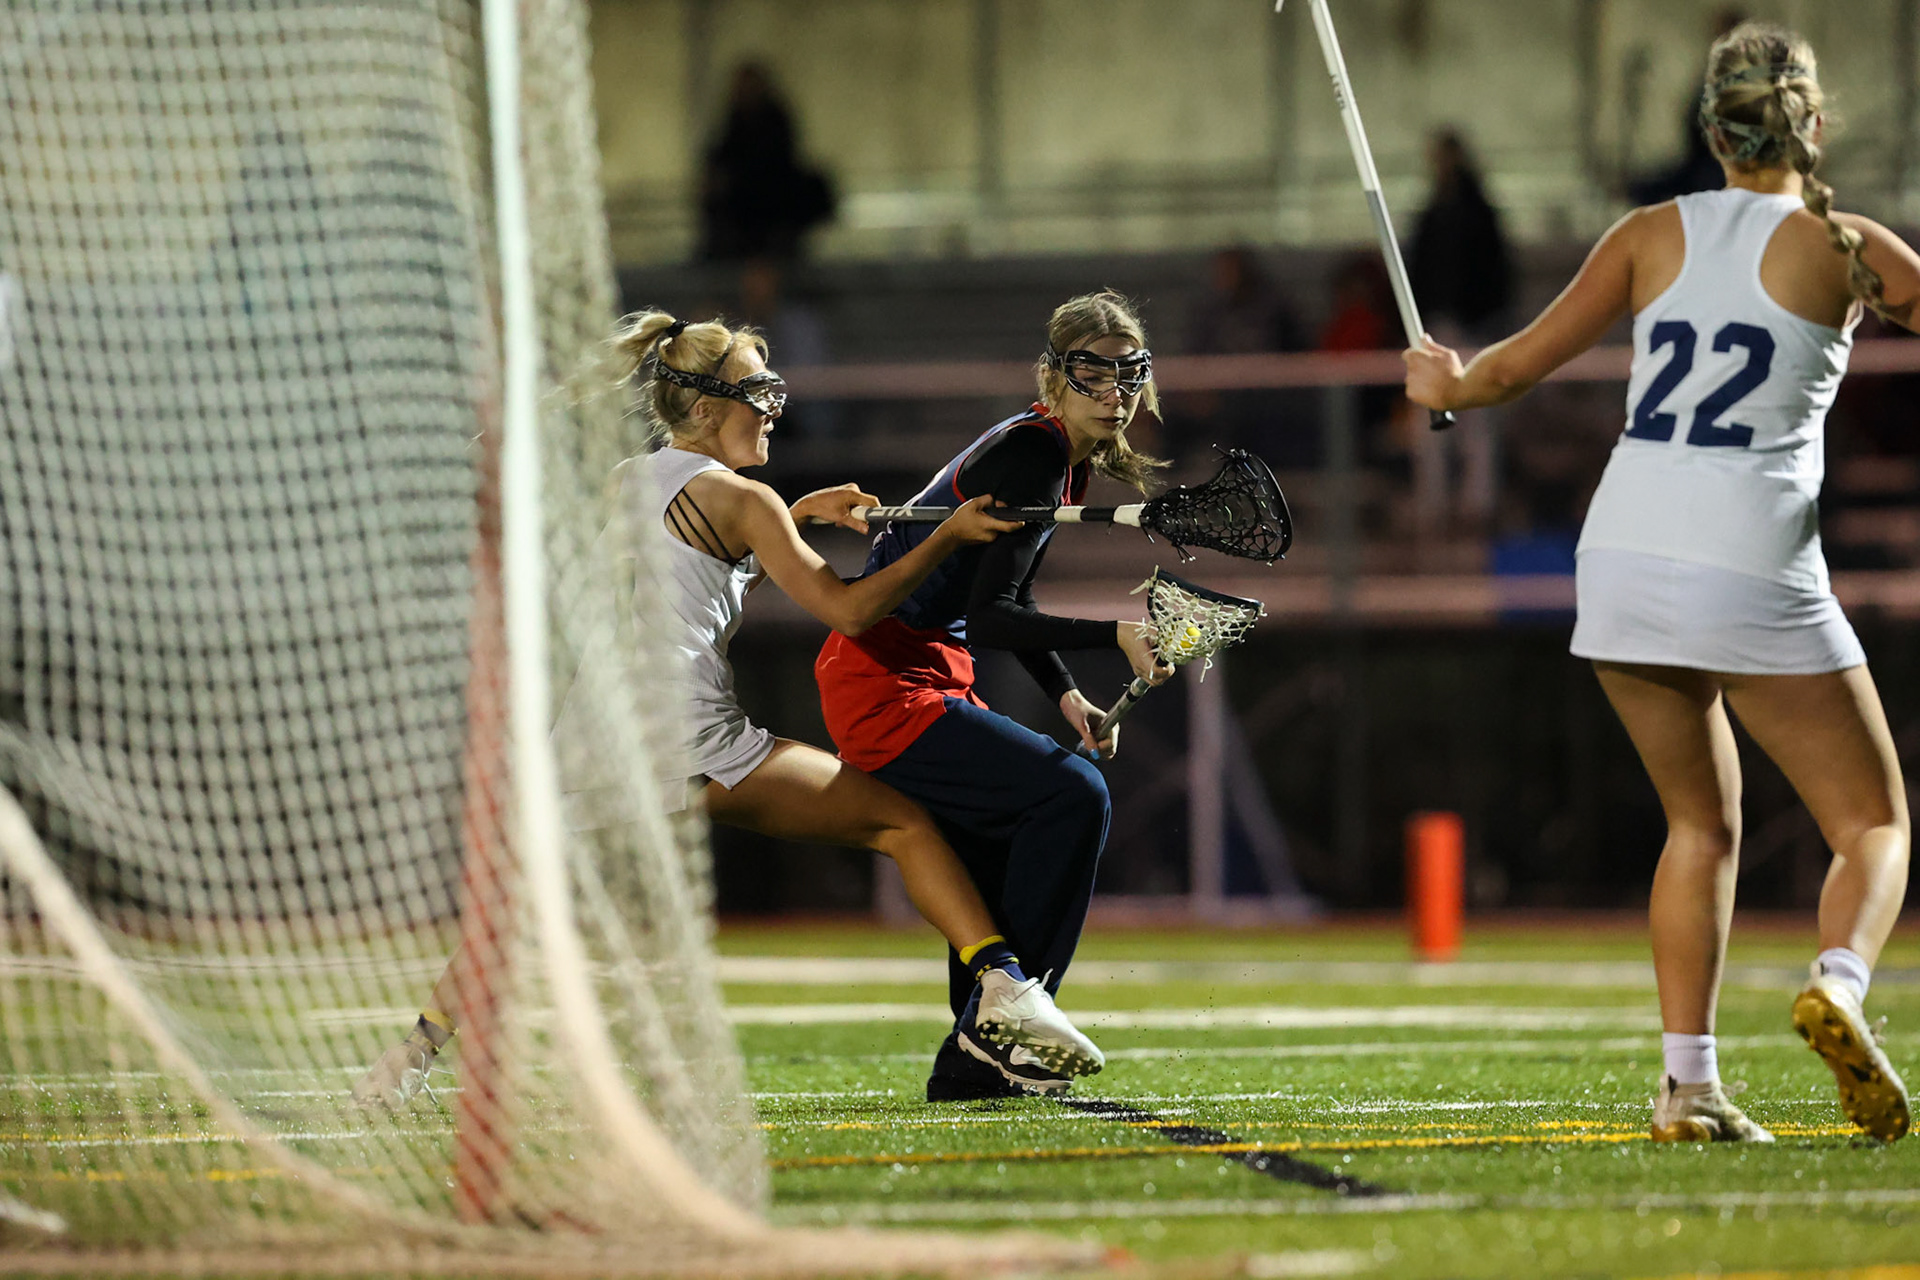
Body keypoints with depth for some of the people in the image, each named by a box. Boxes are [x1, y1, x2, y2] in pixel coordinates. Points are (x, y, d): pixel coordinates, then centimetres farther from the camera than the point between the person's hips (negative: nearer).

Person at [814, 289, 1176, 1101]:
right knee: (1072, 792, -19)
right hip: (884, 690, -11)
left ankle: (970, 1064, 19)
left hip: (925, 681, 11)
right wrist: (1115, 637, -32)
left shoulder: (1062, 457, 12)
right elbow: (987, 620, -24)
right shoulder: (1033, 457, -18)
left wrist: (1065, 695, 12)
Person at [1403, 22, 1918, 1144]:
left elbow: (1520, 365, 11)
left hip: (1625, 553, 4)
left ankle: (1689, 1082, 8)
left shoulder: (1655, 235, 10)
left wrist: (1448, 387, 31)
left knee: (1702, 823, 19)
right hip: (1756, 570, -4)